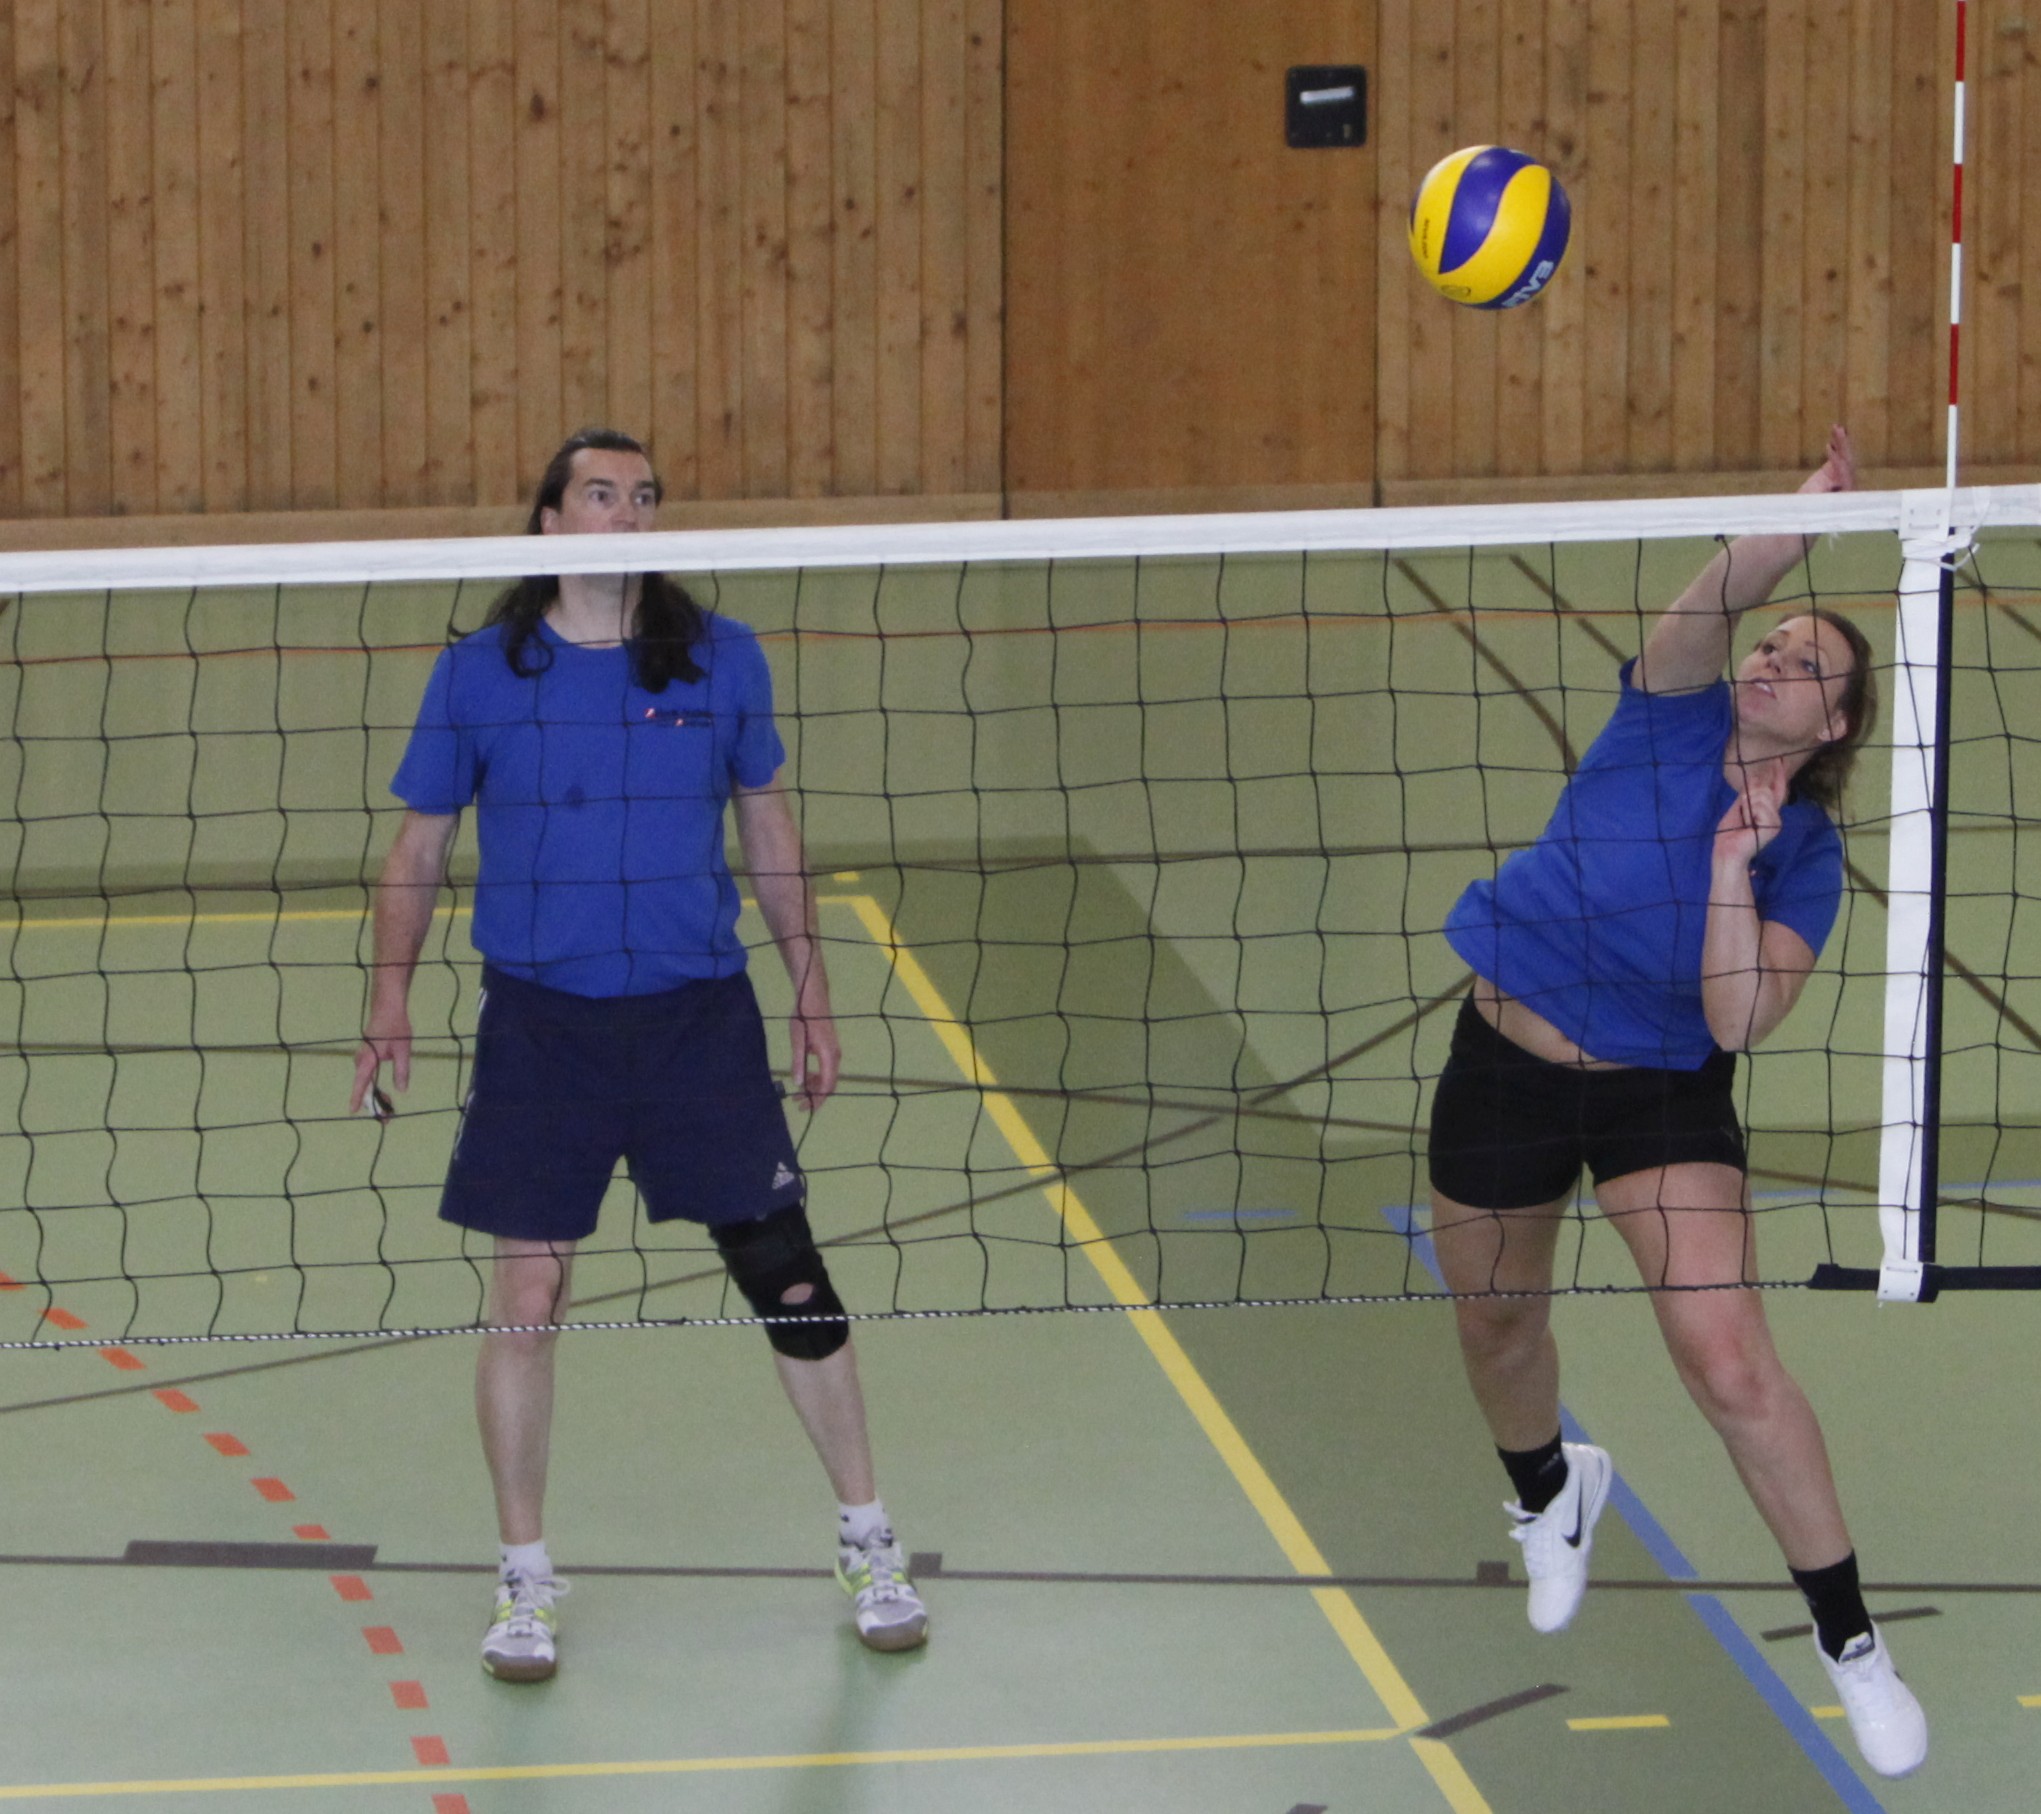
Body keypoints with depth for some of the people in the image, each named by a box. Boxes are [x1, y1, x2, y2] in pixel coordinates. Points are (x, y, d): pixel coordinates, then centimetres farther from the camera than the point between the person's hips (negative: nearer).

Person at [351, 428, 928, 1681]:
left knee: (787, 1274, 1)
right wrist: (391, 1003, -2)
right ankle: (526, 1581, 16)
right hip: (541, 1022, -1)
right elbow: (421, 846, 7)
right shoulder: (480, 675, -1)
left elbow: (769, 828, 11)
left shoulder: (722, 659, 1)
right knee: (526, 1297, 1)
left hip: (700, 1014, 1)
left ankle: (869, 1542, 18)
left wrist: (814, 999, 11)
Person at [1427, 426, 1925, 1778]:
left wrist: (1733, 867, -26)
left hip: (1661, 1094, -2)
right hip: (1507, 1060, 2)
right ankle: (1550, 1492, 54)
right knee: (1497, 1325, 18)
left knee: (1730, 1363, -16)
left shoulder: (1808, 861, -9)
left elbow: (1737, 1023, -20)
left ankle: (1852, 1642, -2)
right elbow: (1706, 603, -30)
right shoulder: (1672, 716, -8)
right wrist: (1801, 525, -44)